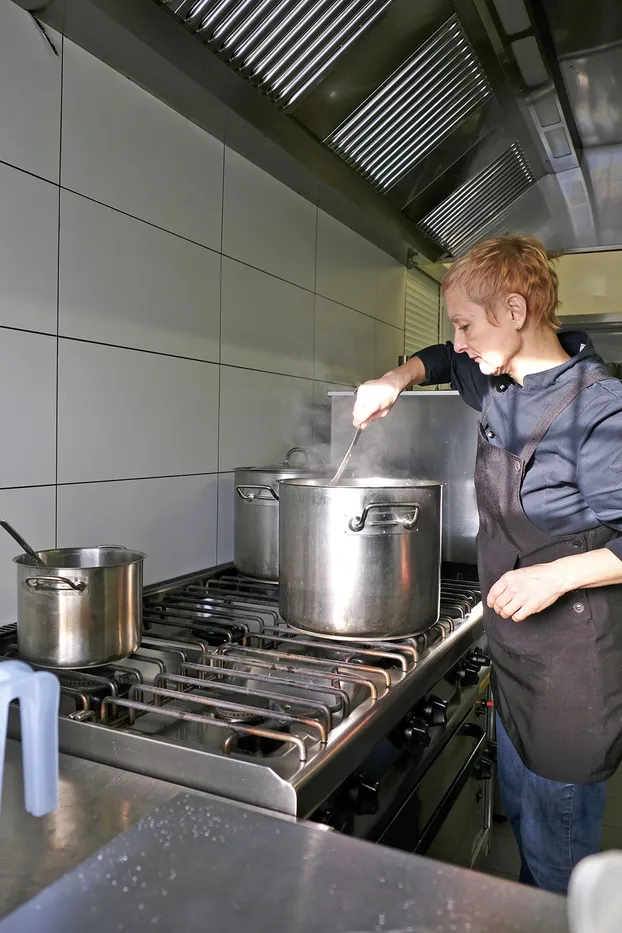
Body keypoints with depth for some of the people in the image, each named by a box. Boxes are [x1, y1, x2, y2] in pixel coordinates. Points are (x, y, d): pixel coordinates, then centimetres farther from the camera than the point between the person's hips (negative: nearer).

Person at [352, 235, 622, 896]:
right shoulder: (502, 387, 3)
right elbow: (444, 361, 24)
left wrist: (558, 574, -27)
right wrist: (398, 379, 7)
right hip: (513, 644, 8)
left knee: (555, 837, 9)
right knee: (518, 807, 25)